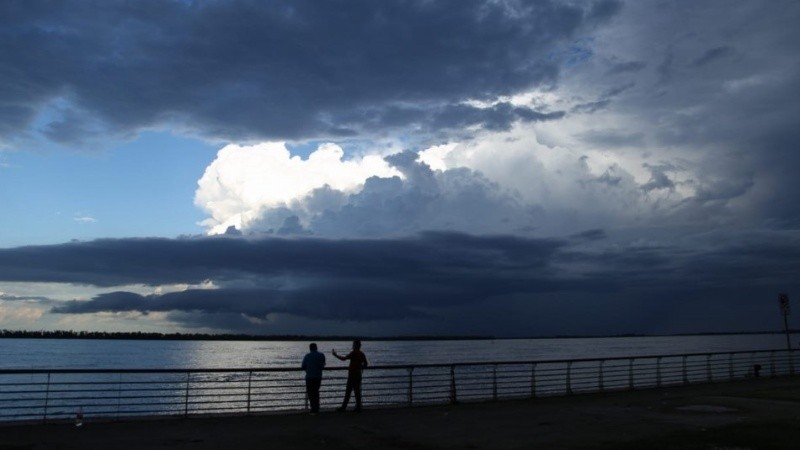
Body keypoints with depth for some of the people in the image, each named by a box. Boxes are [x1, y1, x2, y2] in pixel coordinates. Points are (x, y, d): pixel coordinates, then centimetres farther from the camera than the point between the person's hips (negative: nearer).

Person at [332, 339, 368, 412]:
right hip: (358, 375, 7)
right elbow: (365, 364, 17)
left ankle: (343, 407, -2)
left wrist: (335, 355, -8)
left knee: (348, 391, -4)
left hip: (352, 375, -7)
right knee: (357, 391, 9)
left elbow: (344, 358, -19)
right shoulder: (362, 354, 9)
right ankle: (358, 408, 7)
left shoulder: (353, 353, -14)